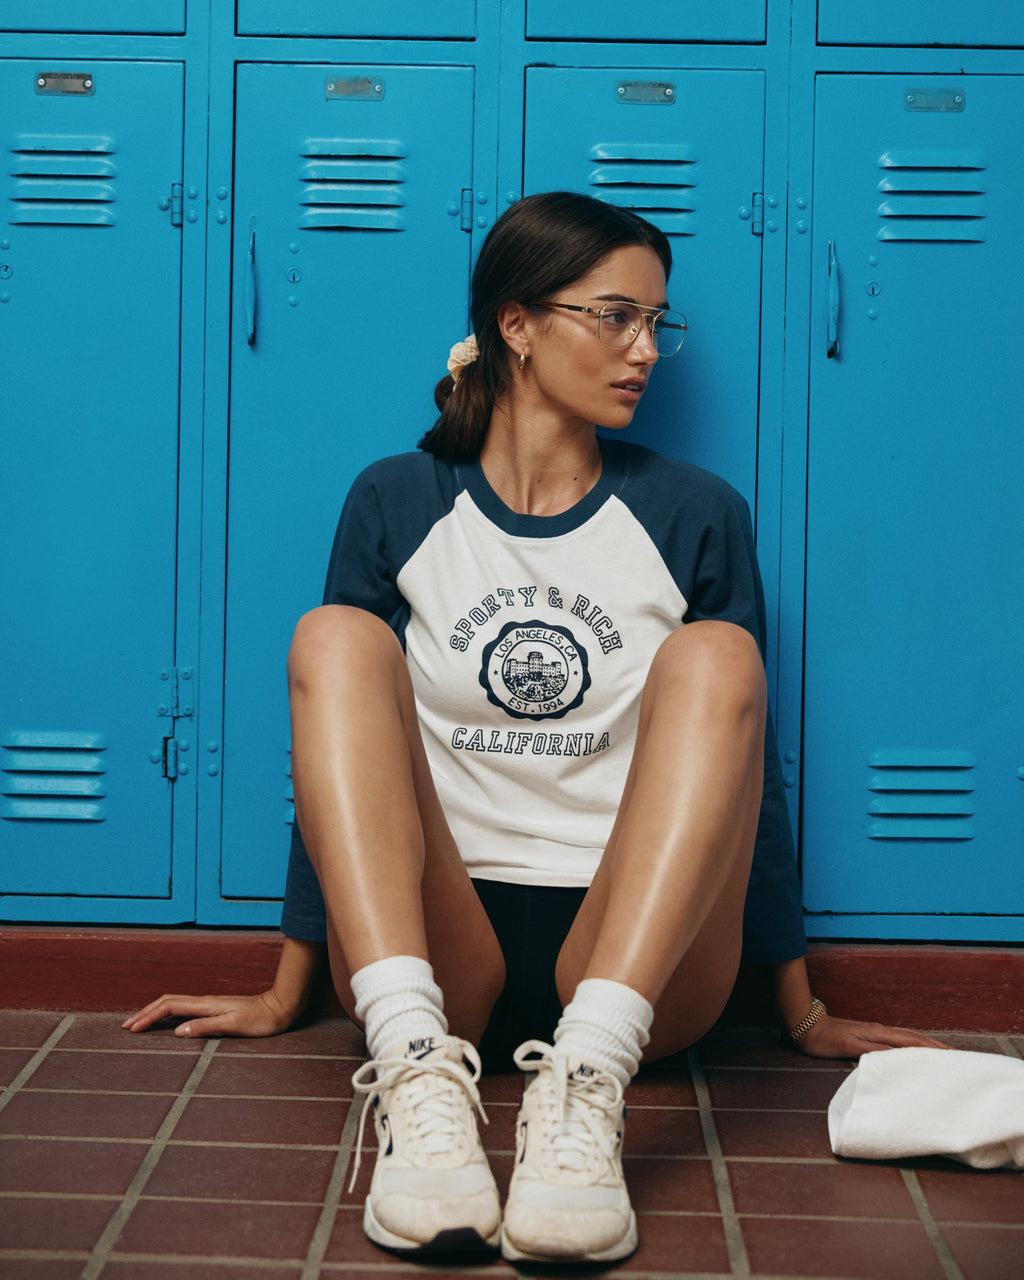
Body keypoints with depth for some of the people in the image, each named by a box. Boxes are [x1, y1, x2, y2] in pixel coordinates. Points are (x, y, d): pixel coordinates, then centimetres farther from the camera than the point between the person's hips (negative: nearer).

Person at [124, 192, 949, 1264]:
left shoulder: (694, 516, 9)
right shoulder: (397, 504, 9)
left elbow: (744, 762, 11)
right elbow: (338, 766, 11)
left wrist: (803, 1012, 13)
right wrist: (285, 994, 12)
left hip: (636, 948, 0)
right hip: (429, 949, 0)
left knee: (714, 655, -22)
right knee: (335, 637, -20)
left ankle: (586, 1083, -41)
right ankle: (419, 1073, -41)